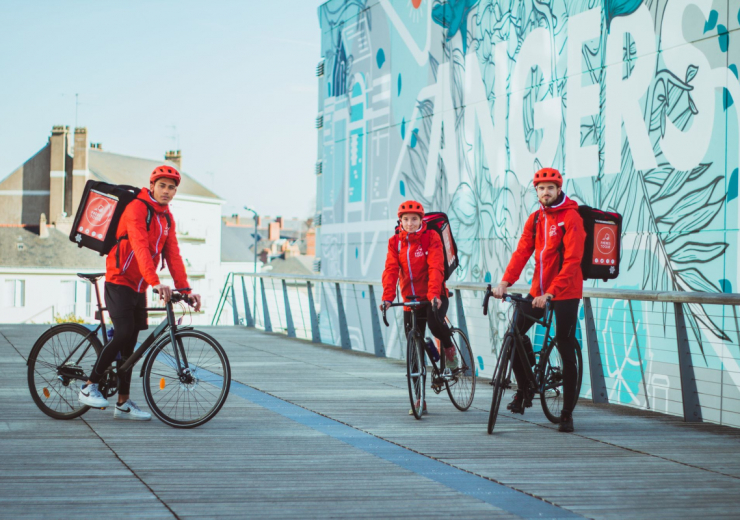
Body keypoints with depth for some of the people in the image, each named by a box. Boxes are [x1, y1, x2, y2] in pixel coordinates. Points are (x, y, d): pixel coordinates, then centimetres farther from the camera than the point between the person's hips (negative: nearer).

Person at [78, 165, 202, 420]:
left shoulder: (167, 218, 9)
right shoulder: (137, 208, -15)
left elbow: (173, 255, 5)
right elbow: (140, 247, -28)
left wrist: (185, 289, -7)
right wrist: (155, 282, -40)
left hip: (139, 287, 7)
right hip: (119, 282, -7)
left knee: (129, 344, 8)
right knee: (123, 335, -19)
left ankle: (123, 403, 12)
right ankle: (89, 386, -6)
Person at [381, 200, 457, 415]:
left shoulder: (431, 238, -8)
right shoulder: (395, 242, 2)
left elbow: (436, 268, -19)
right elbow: (391, 270, -8)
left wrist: (434, 295, -34)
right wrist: (387, 297, -23)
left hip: (434, 297, -3)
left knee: (435, 322, -35)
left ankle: (449, 347, 0)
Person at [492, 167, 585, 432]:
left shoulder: (571, 217, -12)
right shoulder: (535, 219, 8)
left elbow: (572, 261, -19)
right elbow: (522, 252, 1)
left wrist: (551, 293, -27)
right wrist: (505, 282, -14)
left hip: (566, 293, -6)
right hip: (538, 290, 6)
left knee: (566, 351, -3)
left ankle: (567, 412, 6)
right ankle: (525, 388, 18)